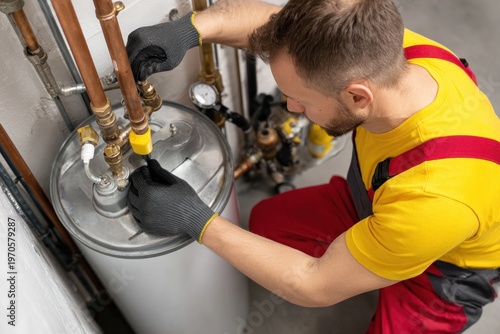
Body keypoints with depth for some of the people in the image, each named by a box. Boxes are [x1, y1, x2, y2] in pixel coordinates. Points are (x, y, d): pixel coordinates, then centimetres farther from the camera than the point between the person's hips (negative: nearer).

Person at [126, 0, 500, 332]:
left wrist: (197, 220, -31)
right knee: (268, 222, 3)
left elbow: (317, 287, -31)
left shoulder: (440, 198, -46)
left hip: (445, 269, -4)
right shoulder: (380, 50, -30)